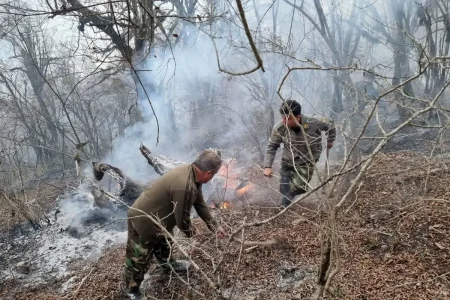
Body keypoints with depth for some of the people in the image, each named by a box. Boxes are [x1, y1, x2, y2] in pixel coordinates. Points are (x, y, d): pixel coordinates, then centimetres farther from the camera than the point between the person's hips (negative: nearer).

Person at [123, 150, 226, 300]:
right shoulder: (184, 186, -39)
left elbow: (200, 203, 6)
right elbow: (182, 219, -26)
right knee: (139, 259, 13)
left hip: (158, 218, 9)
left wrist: (215, 226, 10)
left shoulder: (192, 174, -7)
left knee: (164, 243, 32)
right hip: (143, 221, -9)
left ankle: (168, 264, 60)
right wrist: (191, 233, -4)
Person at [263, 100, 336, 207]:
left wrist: (330, 140, 12)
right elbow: (272, 146, -9)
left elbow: (329, 125, -5)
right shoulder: (279, 128, -24)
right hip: (288, 162, 2)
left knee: (298, 187, -13)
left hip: (307, 163, -1)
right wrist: (267, 166, -16)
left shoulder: (313, 123, -28)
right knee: (284, 190, 7)